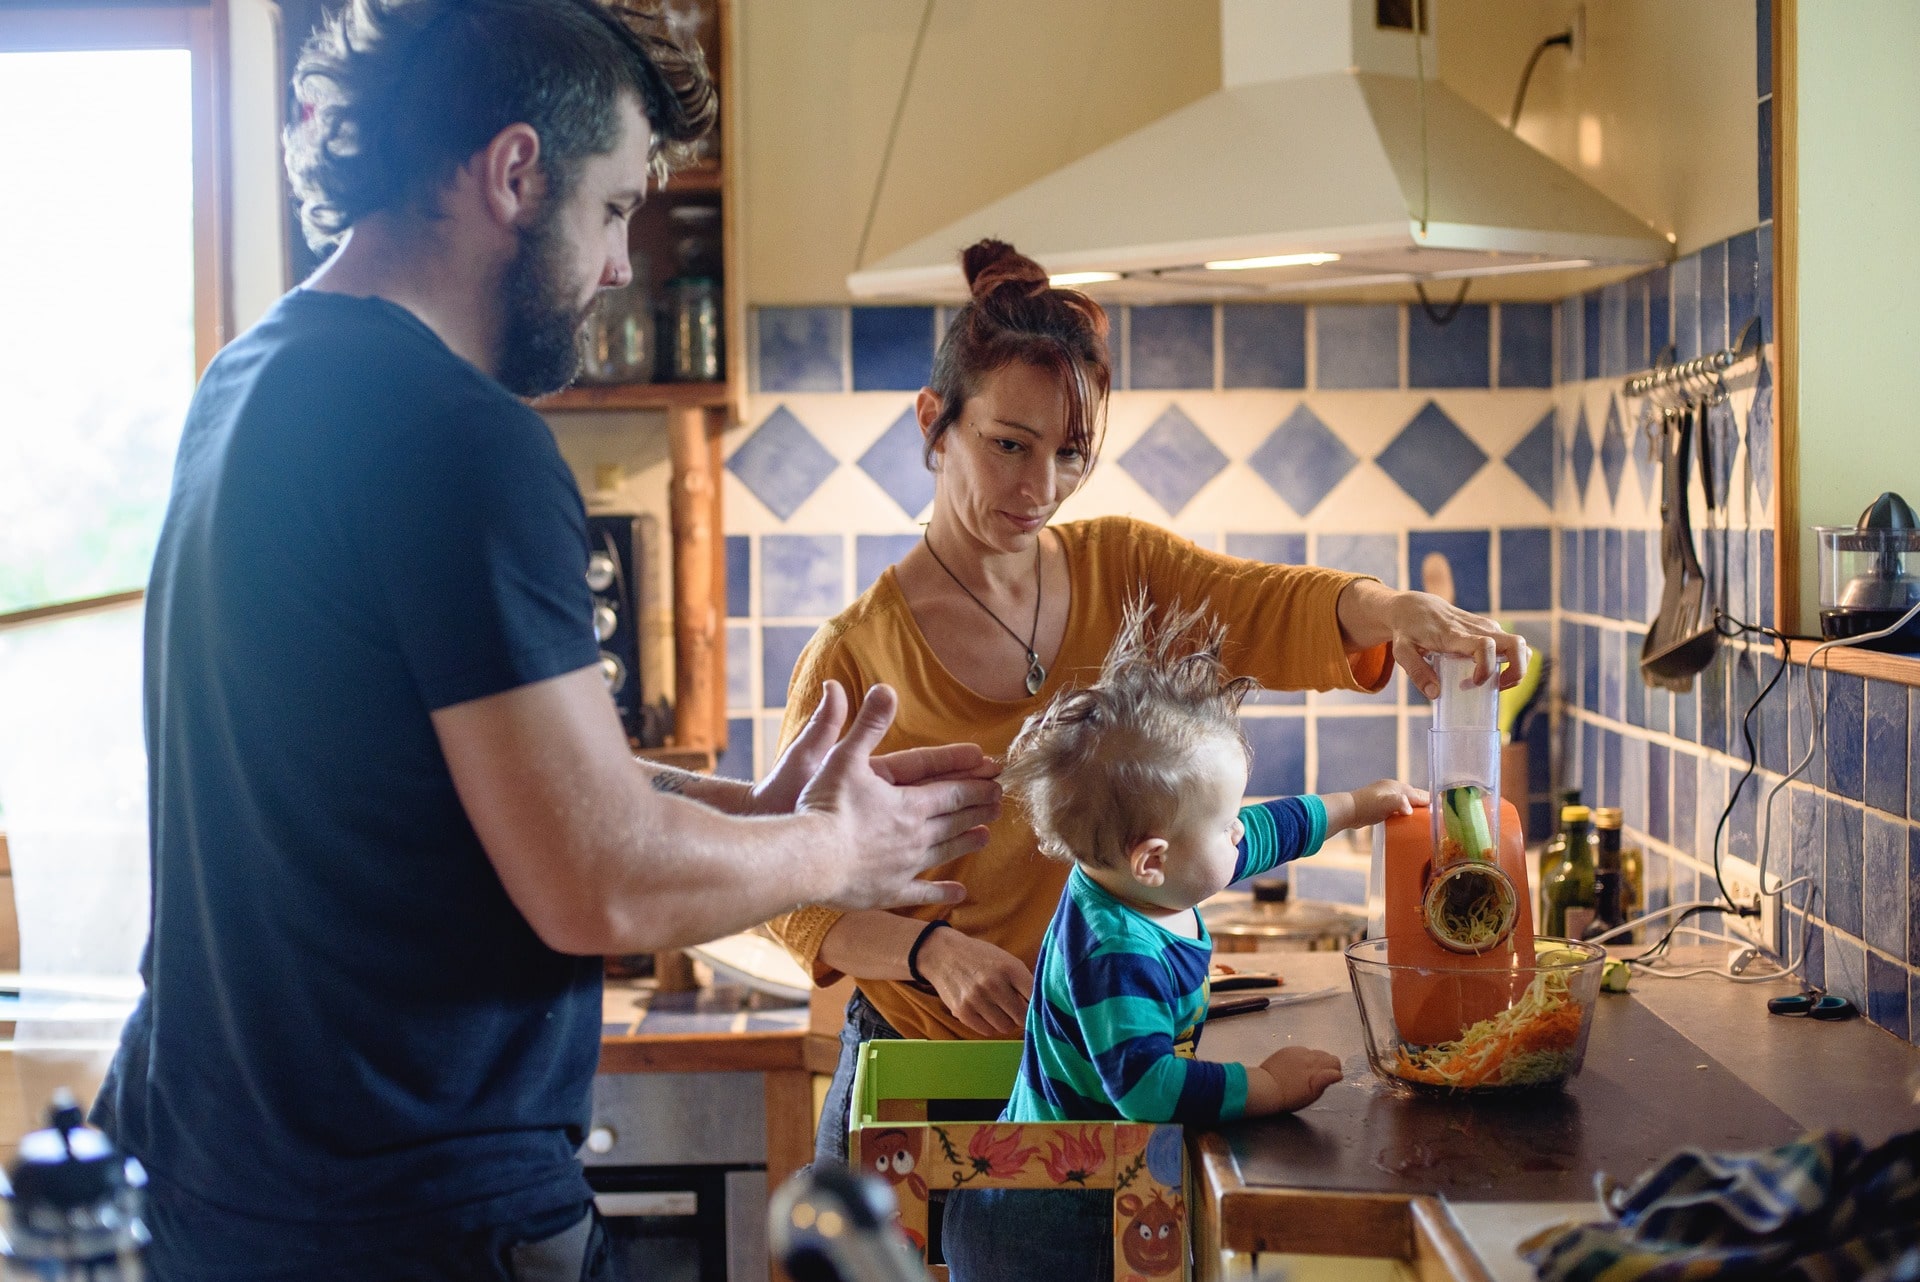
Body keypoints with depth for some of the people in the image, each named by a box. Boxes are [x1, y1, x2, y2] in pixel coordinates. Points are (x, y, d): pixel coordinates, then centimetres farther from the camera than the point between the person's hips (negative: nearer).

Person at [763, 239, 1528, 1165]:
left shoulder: (1120, 568, 1)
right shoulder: (854, 655, -11)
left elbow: (1272, 610, -18)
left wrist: (1392, 612, -39)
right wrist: (934, 952, -26)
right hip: (926, 1075, -3)